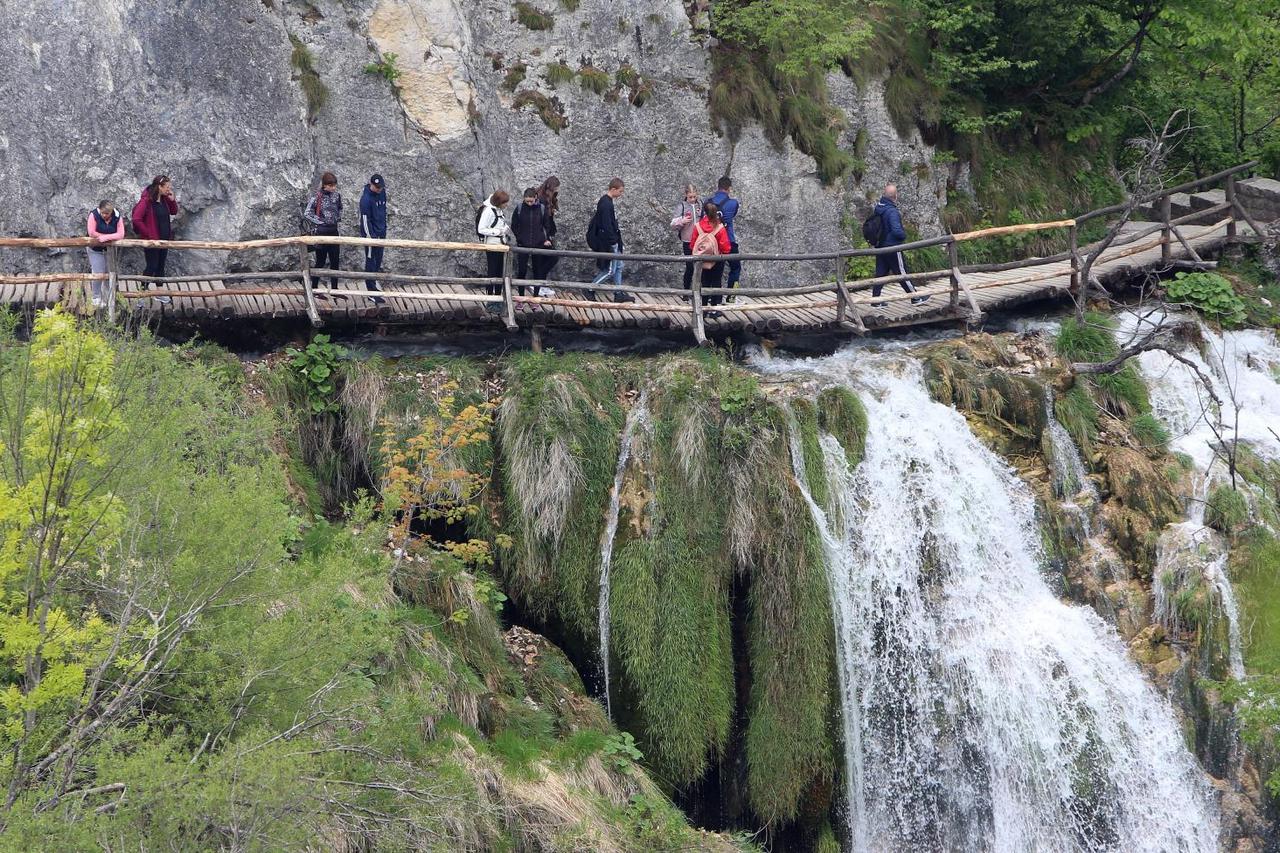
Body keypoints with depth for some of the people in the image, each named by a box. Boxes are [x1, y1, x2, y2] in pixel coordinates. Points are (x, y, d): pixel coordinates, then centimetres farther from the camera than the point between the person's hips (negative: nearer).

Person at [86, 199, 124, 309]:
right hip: (96, 250, -3)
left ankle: (107, 299, 23)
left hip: (110, 249, 3)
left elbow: (120, 234, -19)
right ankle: (96, 298, 9)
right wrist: (111, 236, -18)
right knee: (98, 274, -8)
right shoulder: (94, 215, -21)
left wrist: (105, 237, -30)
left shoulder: (117, 217, -14)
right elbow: (92, 233, -25)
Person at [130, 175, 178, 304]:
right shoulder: (147, 201, -20)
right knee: (151, 267, -1)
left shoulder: (164, 200, 4)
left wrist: (172, 200, -2)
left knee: (160, 267, 16)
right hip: (152, 240, -8)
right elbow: (136, 219, -25)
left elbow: (174, 212, 17)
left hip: (164, 239, 8)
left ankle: (160, 294, 26)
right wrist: (148, 234, -19)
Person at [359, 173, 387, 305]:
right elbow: (365, 220, -18)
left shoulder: (382, 193, 5)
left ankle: (374, 285, 24)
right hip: (370, 234, -8)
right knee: (371, 263, -4)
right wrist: (372, 238, -19)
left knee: (378, 263, 14)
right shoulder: (366, 199, -19)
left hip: (380, 234, 8)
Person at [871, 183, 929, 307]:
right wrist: (904, 235, -7)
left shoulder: (878, 207, 2)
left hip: (880, 246, 7)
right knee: (902, 273, 3)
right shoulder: (892, 212, -24)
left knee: (880, 272, 13)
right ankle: (916, 298, 15)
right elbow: (897, 231, -30)